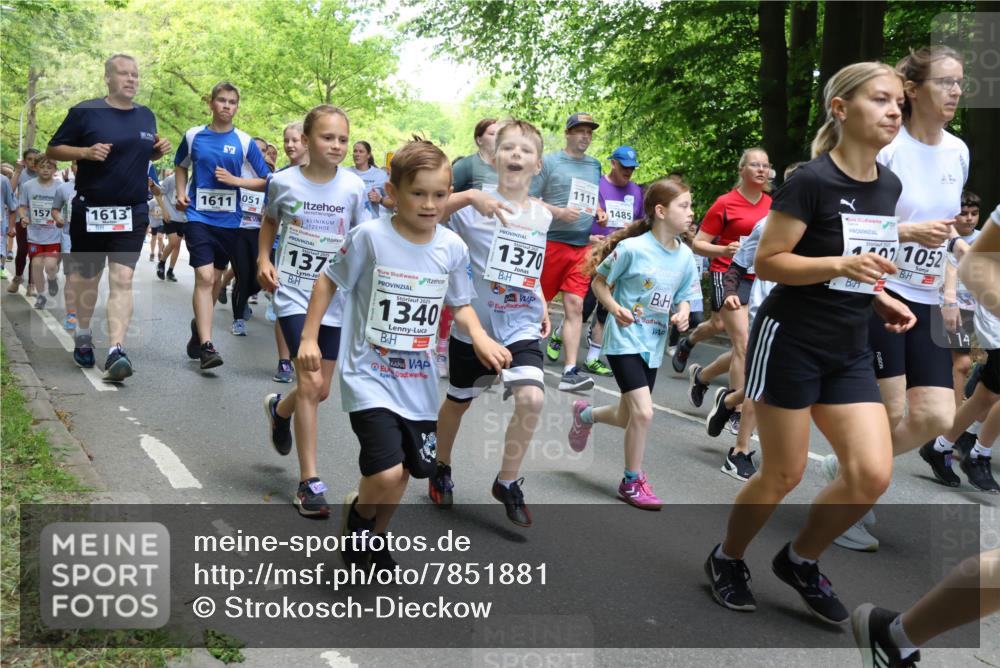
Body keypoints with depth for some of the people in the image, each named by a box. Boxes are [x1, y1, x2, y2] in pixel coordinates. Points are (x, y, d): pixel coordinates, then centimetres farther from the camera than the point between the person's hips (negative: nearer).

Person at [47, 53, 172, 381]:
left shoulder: (146, 116, 8)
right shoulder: (85, 112, -6)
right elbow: (53, 150, -1)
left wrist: (159, 150, 1)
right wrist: (85, 151, -19)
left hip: (132, 212, 2)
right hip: (89, 210, -2)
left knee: (122, 279, -10)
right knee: (87, 277, 11)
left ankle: (115, 352, -16)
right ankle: (83, 335, 35)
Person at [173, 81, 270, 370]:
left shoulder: (244, 142, -1)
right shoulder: (194, 136, 3)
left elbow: (265, 183, 1)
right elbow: (181, 166, 22)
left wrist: (234, 180, -12)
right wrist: (181, 193, 7)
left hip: (229, 219, 2)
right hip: (199, 216, -1)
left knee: (215, 279, 14)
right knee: (204, 276, -15)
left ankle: (199, 325, 39)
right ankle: (206, 346, -17)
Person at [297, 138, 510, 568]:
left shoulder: (452, 248, -2)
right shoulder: (370, 236, -14)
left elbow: (460, 305, 10)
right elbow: (329, 281, -1)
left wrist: (480, 337, -8)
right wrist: (309, 338, -3)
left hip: (418, 382, 5)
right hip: (370, 375, -5)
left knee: (404, 473, 16)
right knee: (387, 474, -17)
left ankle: (374, 540, 44)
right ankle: (356, 517, 18)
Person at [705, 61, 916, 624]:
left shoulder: (889, 186, 8)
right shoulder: (811, 182, -15)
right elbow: (766, 263, -15)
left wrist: (881, 297, 3)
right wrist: (839, 265, -27)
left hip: (850, 351, 7)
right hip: (791, 342, -7)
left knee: (873, 473, -3)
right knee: (785, 475, 1)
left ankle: (801, 560, 21)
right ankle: (727, 559, 27)